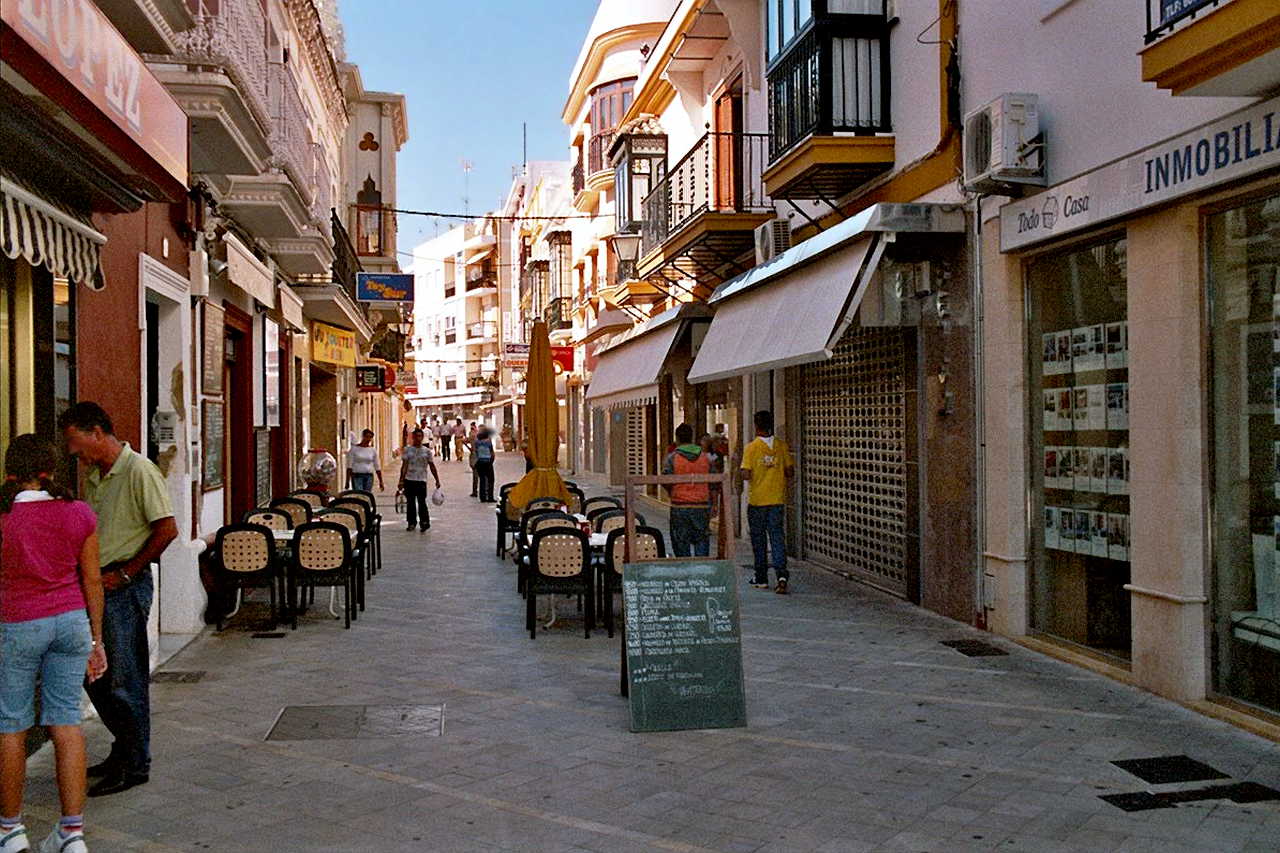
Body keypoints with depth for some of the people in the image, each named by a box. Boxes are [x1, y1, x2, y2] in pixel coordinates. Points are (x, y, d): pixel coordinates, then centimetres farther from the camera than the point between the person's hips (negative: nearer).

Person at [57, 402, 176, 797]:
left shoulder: (139, 471, -14)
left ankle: (135, 765, 11)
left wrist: (125, 573, -15)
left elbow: (167, 529, -18)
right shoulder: (94, 477, 14)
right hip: (97, 585, 9)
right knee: (95, 675, 16)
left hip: (125, 588, -9)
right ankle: (123, 749, 31)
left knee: (126, 679, -2)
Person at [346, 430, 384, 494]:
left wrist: (381, 482, 10)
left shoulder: (373, 450, 8)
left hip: (369, 477, 3)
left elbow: (377, 467, 12)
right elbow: (349, 465, -2)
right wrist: (347, 481, -8)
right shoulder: (354, 448, 0)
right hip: (357, 476, -3)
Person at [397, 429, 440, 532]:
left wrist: (437, 480, 7)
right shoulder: (407, 450, 3)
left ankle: (425, 522, -6)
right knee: (410, 502, 7)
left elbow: (432, 467, 9)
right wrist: (401, 480, -7)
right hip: (409, 480, 1)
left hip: (421, 480, -1)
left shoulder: (427, 451, 5)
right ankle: (412, 523, 18)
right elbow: (404, 466, 0)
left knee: (421, 502, -9)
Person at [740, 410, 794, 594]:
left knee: (759, 541, 9)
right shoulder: (781, 446, -1)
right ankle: (782, 575, -14)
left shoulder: (751, 448, -10)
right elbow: (790, 472, 0)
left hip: (757, 500, -2)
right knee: (778, 538, 3)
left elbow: (746, 475, -15)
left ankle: (761, 579, 17)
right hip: (777, 500, 2)